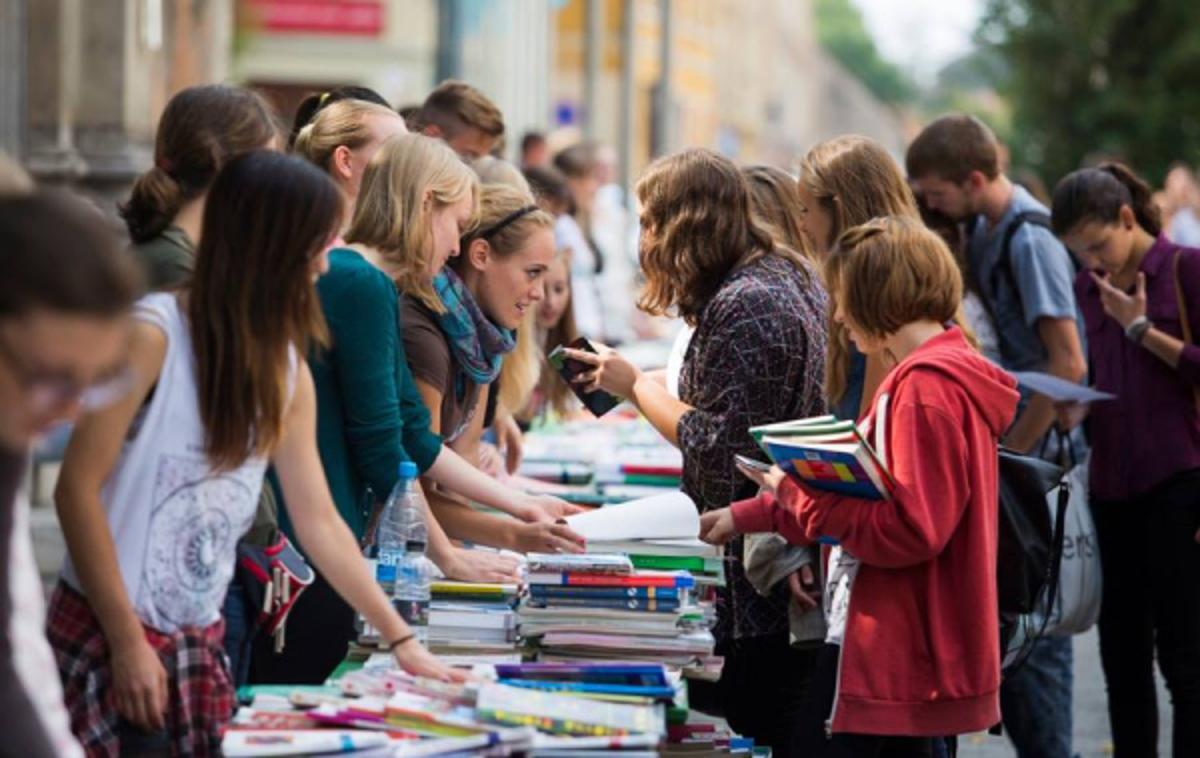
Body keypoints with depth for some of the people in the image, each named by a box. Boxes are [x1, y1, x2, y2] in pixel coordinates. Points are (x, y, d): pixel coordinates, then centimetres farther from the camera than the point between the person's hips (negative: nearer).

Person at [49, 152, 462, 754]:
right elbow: (77, 489, -14)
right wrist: (127, 641, -16)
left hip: (202, 642, 7)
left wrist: (401, 639, 12)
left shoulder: (286, 370, 8)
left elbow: (320, 523, 14)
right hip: (107, 635, -7)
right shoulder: (153, 334, -13)